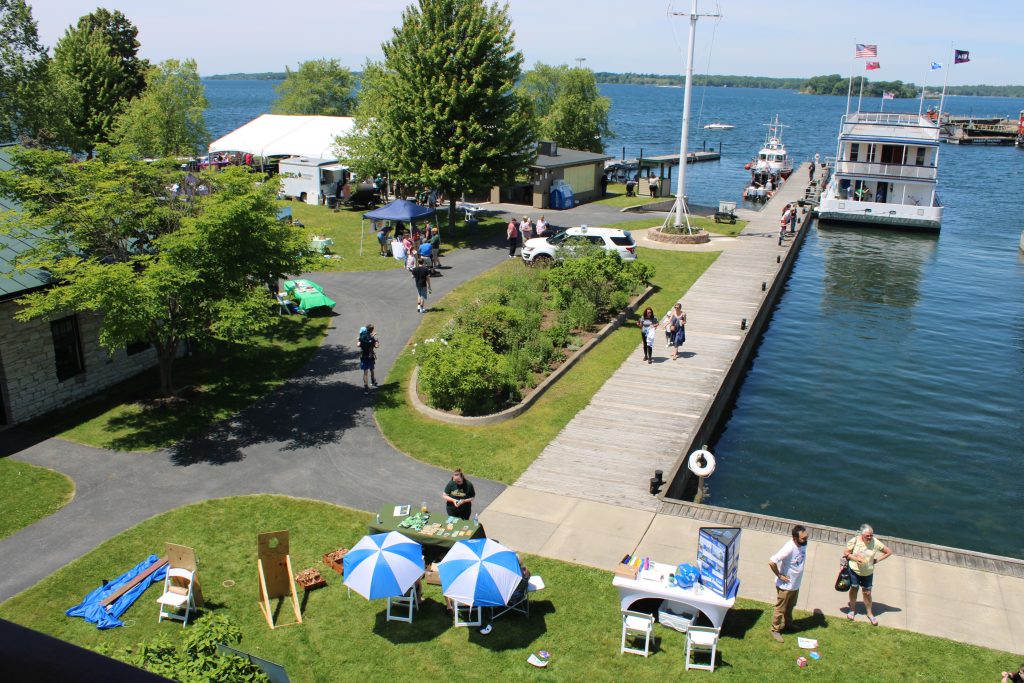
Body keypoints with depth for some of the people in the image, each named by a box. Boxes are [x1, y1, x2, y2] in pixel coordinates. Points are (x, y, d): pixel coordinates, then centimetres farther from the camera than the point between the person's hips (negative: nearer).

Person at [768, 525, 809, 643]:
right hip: (785, 586, -7)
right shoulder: (788, 548, -34)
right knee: (780, 609, 12)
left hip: (796, 584, 7)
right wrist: (779, 575, -24)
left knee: (790, 606, 28)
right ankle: (775, 629, 30)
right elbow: (771, 562, -37)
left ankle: (788, 624, 50)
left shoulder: (803, 545, -10)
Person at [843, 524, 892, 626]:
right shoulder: (855, 540, -18)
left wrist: (877, 560, -10)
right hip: (854, 570, 0)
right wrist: (855, 558, -25)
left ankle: (870, 613, 27)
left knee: (867, 592, 6)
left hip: (868, 572, 0)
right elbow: (846, 553, -8)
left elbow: (889, 552, -5)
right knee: (854, 589, 16)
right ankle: (852, 609, 38)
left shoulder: (875, 543, -18)